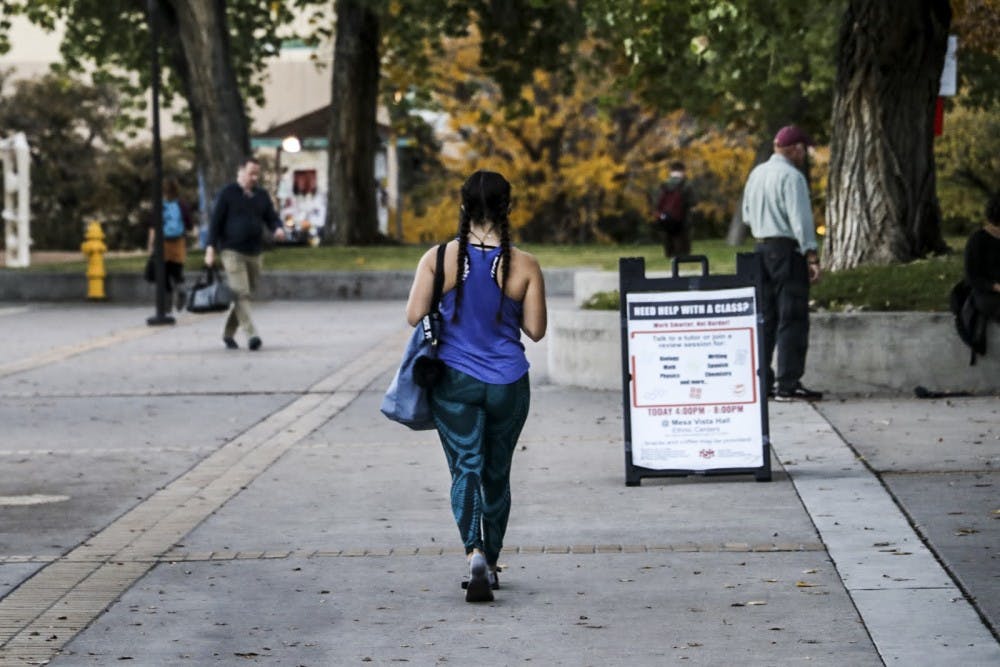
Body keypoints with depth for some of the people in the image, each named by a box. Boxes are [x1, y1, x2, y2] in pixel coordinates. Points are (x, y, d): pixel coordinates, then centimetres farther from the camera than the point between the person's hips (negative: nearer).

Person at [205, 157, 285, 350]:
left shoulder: (262, 195, 12)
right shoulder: (227, 193, -2)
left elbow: (271, 217, 11)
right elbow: (216, 221, -4)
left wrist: (278, 228, -12)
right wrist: (211, 248, -11)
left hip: (254, 253, 5)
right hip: (232, 251, -5)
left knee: (244, 295, 10)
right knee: (241, 294, -14)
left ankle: (228, 333, 24)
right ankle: (251, 335, -24)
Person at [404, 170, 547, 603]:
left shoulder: (438, 259, -8)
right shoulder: (525, 266, -7)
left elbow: (414, 316, -7)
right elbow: (535, 330, -3)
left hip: (455, 381, -1)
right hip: (508, 383, 1)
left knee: (466, 468, -2)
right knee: (497, 473, 16)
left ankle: (475, 554, -25)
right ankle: (490, 564, 27)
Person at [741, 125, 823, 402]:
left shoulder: (757, 174, 12)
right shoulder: (792, 176, -13)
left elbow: (747, 216, 20)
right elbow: (800, 219, -18)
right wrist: (811, 256, -19)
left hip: (761, 247, 8)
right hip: (787, 250, -8)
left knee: (765, 317, 13)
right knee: (792, 319, -6)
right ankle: (788, 384, -8)